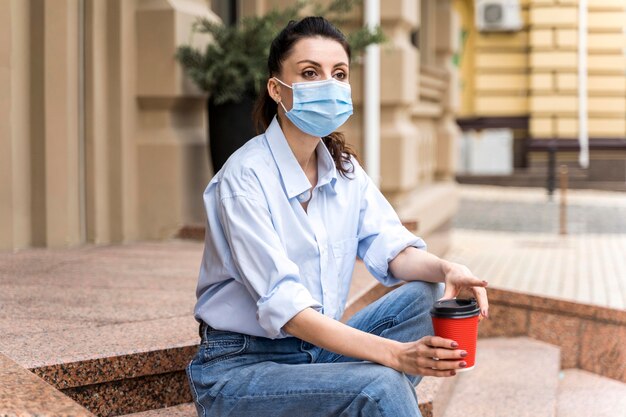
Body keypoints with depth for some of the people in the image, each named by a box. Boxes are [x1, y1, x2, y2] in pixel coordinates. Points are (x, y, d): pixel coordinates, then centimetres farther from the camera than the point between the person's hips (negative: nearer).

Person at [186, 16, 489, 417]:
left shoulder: (345, 169, 5)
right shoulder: (245, 177, -19)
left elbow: (391, 249, -3)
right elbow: (284, 307, -27)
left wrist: (445, 269, -27)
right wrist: (393, 353, -37)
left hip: (316, 350, 8)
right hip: (240, 367, -7)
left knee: (425, 293, -11)